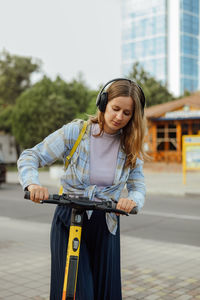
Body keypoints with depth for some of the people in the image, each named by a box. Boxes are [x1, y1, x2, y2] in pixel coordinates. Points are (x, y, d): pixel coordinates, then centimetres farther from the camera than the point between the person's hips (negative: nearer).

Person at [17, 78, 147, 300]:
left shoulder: (130, 147, -1)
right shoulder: (75, 131, -10)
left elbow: (138, 186, -2)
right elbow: (30, 157, -9)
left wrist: (132, 200, -26)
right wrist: (32, 183, -30)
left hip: (106, 225, 3)